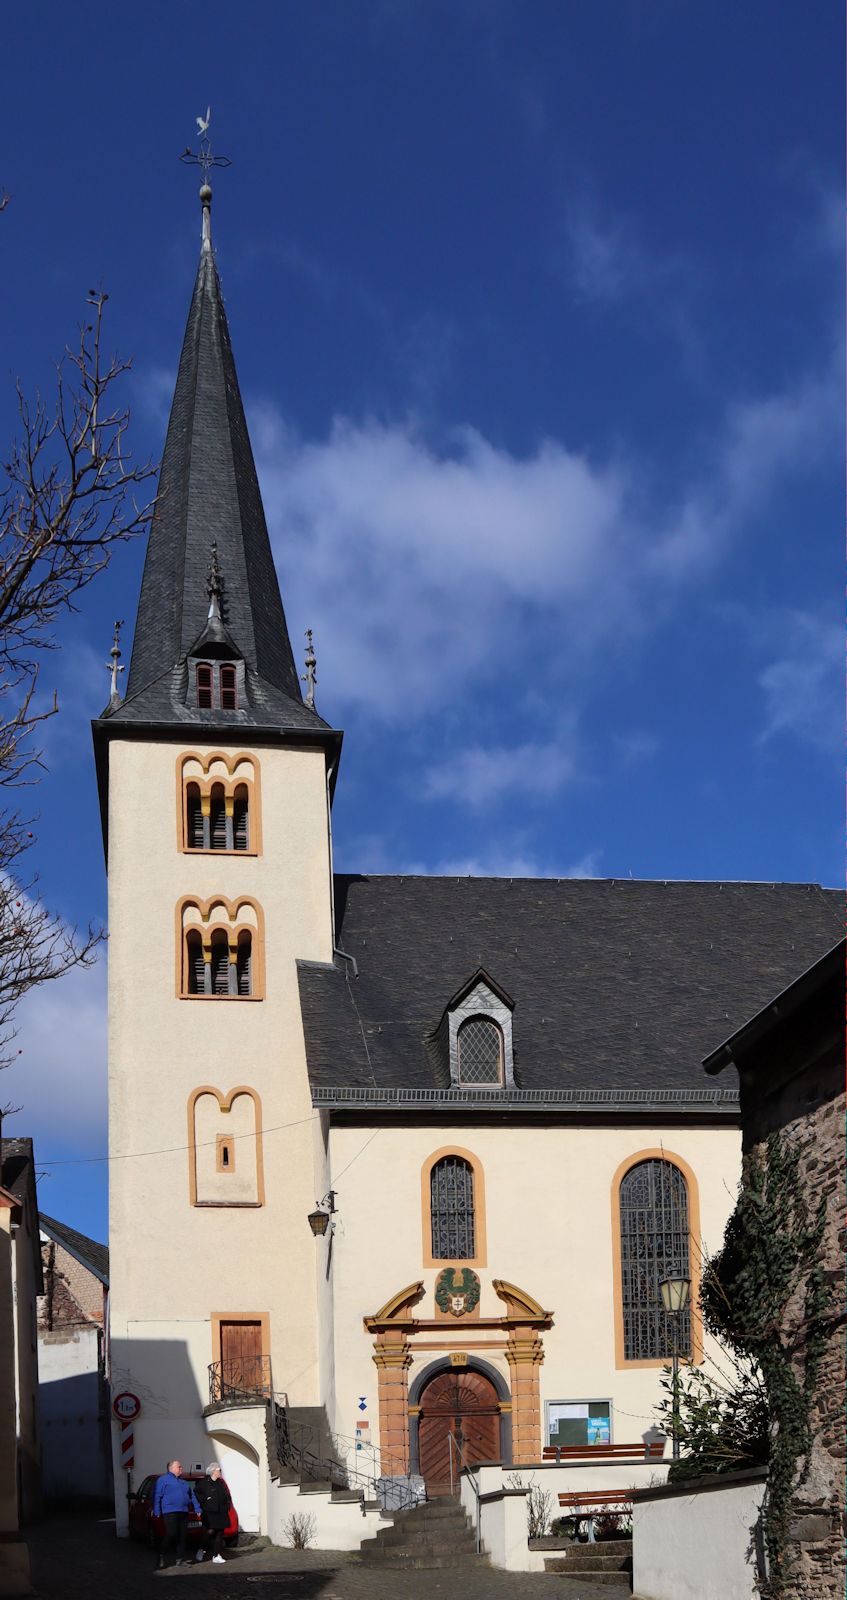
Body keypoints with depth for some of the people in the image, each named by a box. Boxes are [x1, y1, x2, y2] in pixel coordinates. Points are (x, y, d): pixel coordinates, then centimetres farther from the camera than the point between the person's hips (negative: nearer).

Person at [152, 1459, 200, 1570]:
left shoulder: (184, 1482, 24)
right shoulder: (163, 1480, 3)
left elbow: (192, 1496, 26)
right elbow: (157, 1496, -3)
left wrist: (197, 1509, 17)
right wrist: (157, 1511, -12)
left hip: (184, 1513, 7)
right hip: (170, 1512, -7)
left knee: (182, 1536, 3)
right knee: (171, 1534, -16)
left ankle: (180, 1559, 7)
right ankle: (161, 1554, 2)